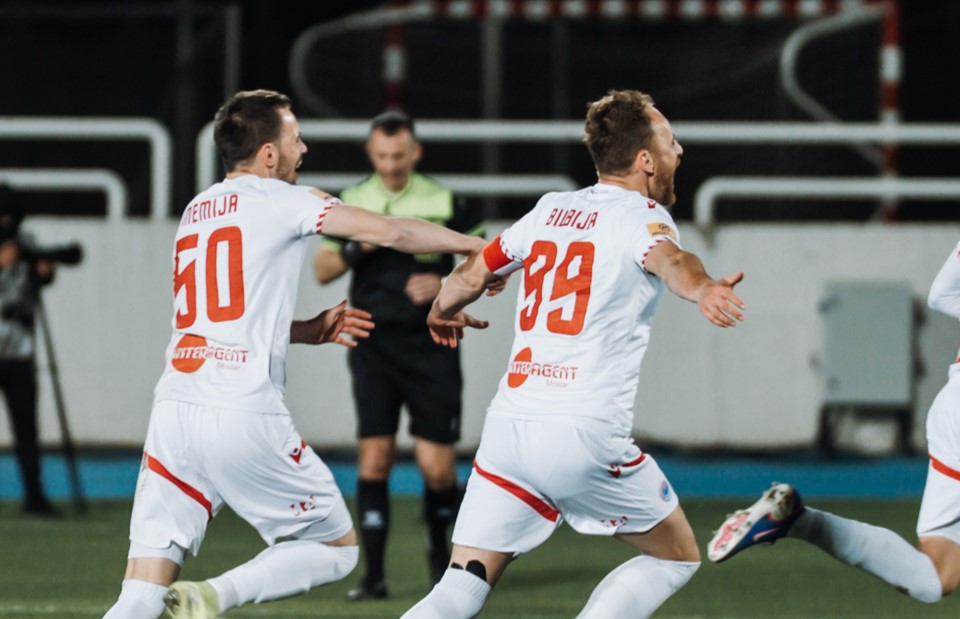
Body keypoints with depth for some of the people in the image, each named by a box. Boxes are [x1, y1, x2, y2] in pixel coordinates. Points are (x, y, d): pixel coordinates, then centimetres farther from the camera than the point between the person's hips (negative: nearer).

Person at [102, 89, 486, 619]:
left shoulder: (195, 211, 21)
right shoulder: (280, 200, 2)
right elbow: (390, 233, 4)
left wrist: (312, 331, 29)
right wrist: (475, 247, 17)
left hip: (173, 410, 6)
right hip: (245, 416, -6)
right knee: (337, 547, 12)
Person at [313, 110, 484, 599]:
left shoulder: (443, 202, -1)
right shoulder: (352, 202, 6)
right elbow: (322, 269, 10)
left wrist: (445, 284, -14)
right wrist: (356, 249, -10)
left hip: (431, 344, -2)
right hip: (374, 345, 2)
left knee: (437, 467, -4)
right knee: (374, 456, -7)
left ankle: (439, 548, 26)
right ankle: (373, 573, -2)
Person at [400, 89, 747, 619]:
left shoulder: (550, 210, 16)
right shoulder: (642, 215, -2)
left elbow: (471, 274, 25)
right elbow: (668, 258, -26)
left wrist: (443, 312, 48)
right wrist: (701, 290, -48)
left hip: (507, 429, 6)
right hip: (586, 435, -5)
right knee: (677, 558, 15)